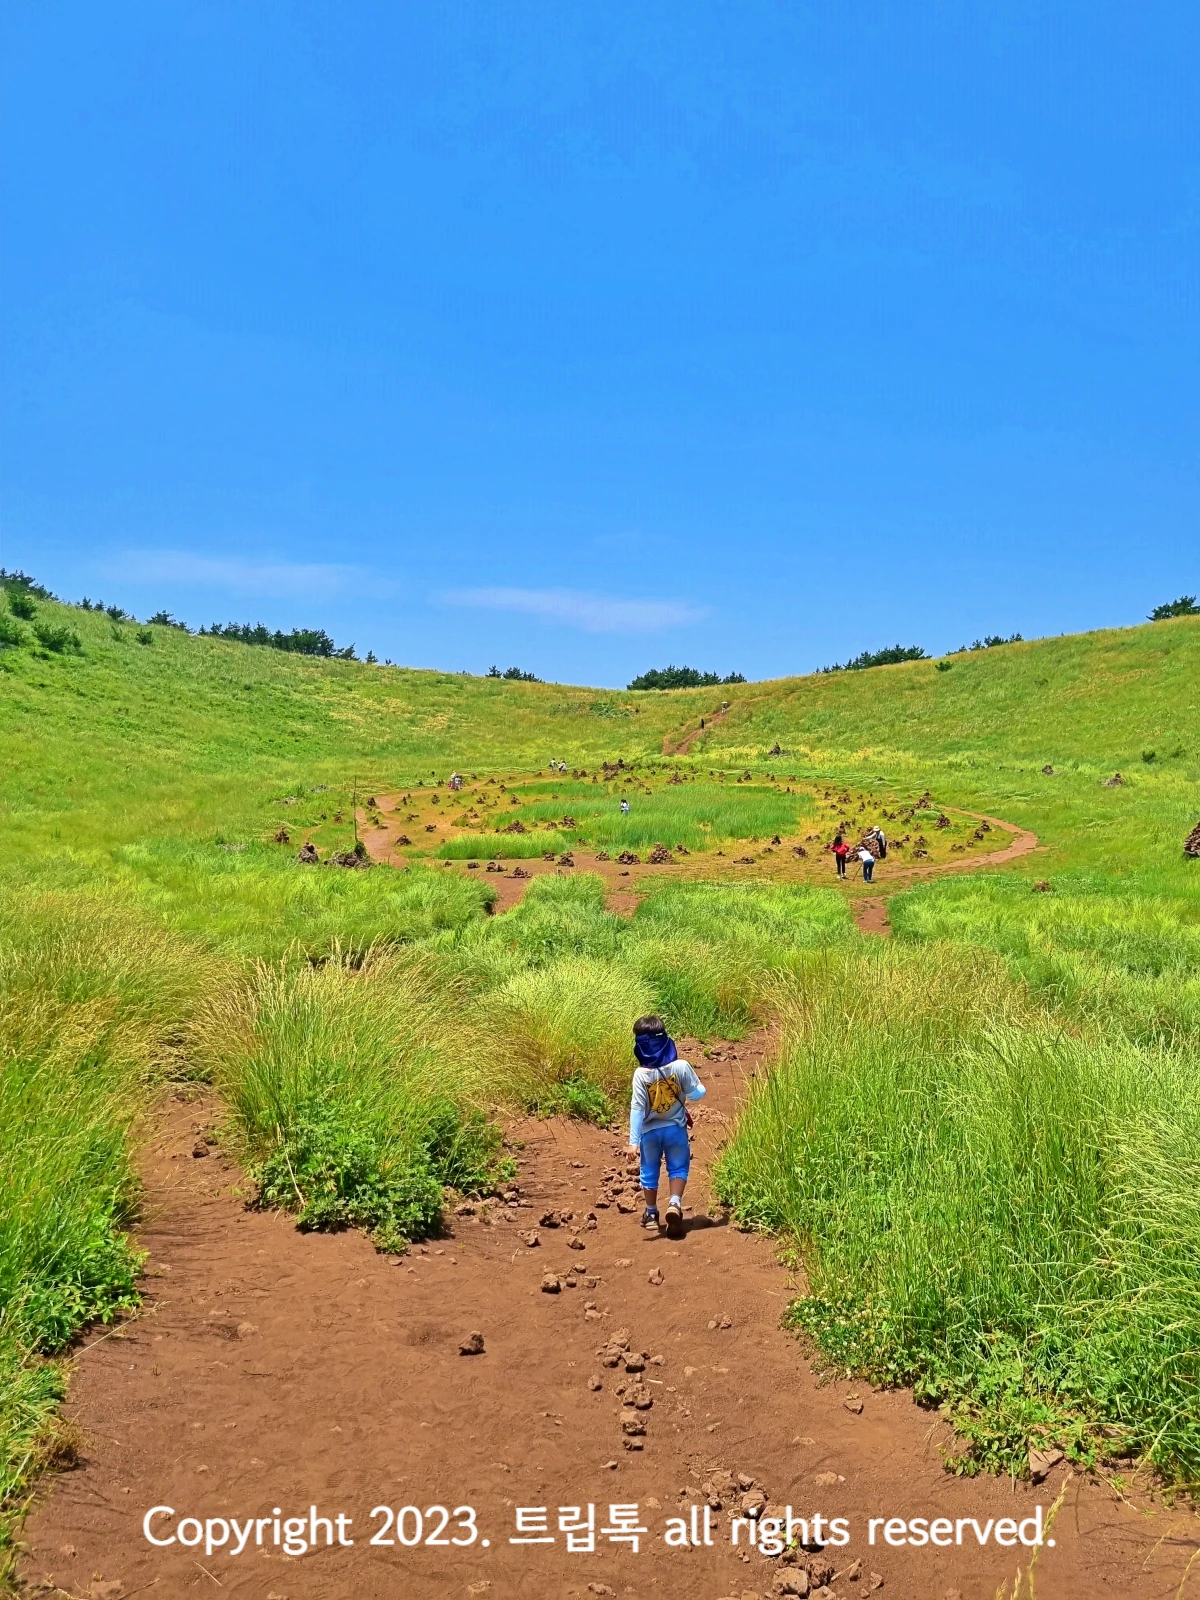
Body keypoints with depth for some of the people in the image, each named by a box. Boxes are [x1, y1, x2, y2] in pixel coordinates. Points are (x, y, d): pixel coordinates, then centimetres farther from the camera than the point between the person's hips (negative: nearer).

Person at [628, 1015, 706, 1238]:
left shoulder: (641, 1074, -19)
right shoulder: (681, 1067, -17)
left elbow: (637, 1109, -18)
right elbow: (697, 1094, -7)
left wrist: (634, 1141, -15)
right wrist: (701, 1088, 17)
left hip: (650, 1131, 0)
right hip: (675, 1128, 0)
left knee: (649, 1172, 18)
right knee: (678, 1168, 17)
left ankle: (651, 1213, 29)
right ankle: (675, 1203, -4)